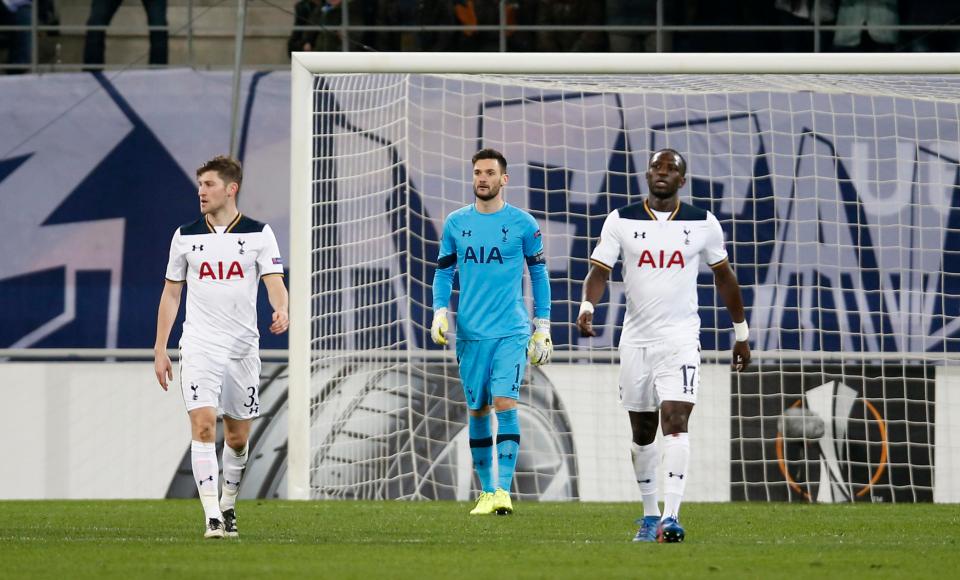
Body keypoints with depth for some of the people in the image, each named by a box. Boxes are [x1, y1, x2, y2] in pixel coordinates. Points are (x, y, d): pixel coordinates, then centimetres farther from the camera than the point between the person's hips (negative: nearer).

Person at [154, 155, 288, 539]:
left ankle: (228, 506, 31)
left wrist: (281, 310, -31)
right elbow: (171, 293, 12)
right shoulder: (185, 236, 6)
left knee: (238, 437, 8)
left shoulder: (259, 234, 1)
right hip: (199, 346, 0)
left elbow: (274, 281, -7)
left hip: (243, 347, 1)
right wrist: (160, 349, 8)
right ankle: (212, 518, -19)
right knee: (203, 426, -16)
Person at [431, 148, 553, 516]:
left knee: (504, 403, -16)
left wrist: (542, 329, 7)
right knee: (477, 411, 5)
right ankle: (486, 492, 14)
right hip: (470, 333, 3)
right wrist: (440, 313, -1)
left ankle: (503, 490, -17)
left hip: (511, 332, -3)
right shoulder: (456, 223, 8)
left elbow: (539, 274, 9)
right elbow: (444, 272, 15)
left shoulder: (522, 223, 1)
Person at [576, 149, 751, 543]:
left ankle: (670, 518, -26)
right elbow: (599, 270, -4)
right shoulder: (622, 221, 2)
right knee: (642, 432, 10)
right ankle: (649, 516, 23)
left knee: (675, 420, -18)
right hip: (636, 339, 2)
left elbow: (723, 276, 13)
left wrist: (741, 333, 17)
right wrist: (587, 307, -24)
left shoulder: (702, 224, 3)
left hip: (681, 338, -2)